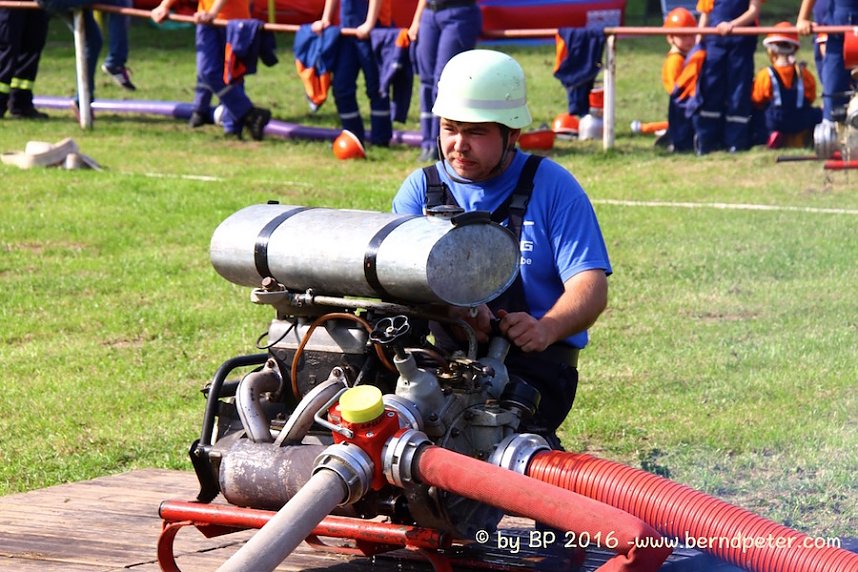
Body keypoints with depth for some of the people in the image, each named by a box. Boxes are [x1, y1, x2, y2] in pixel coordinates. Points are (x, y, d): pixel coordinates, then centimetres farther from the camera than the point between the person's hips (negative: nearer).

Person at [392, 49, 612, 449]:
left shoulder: (552, 186, 7)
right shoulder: (421, 189, 15)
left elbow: (590, 286, -3)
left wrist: (545, 329, -26)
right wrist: (452, 304, -26)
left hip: (533, 361, -3)